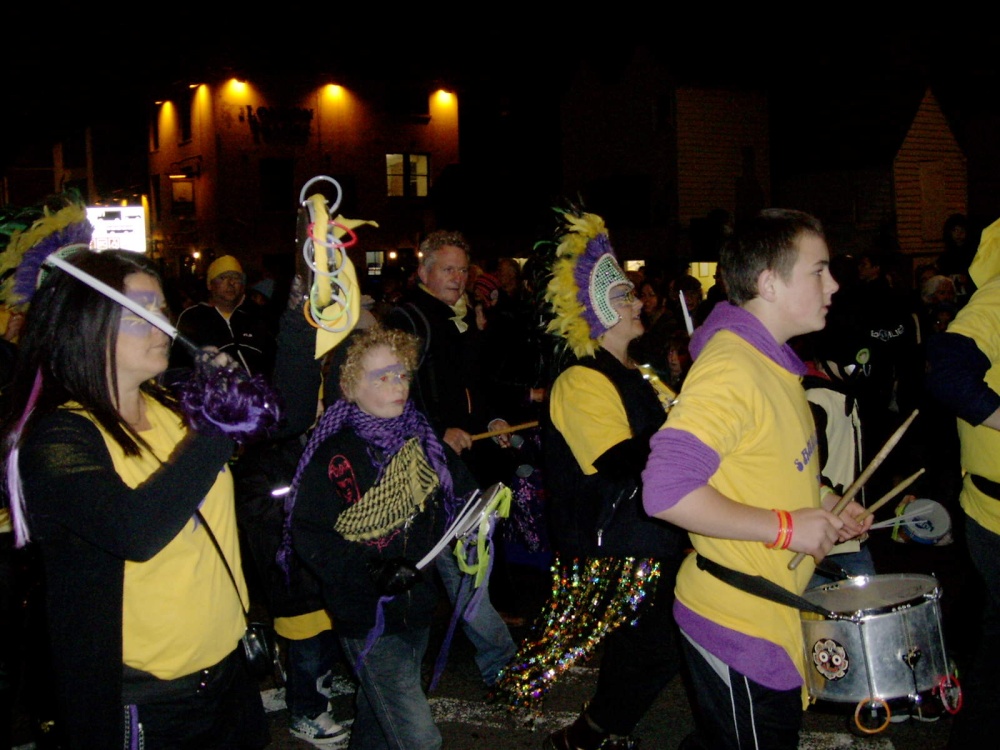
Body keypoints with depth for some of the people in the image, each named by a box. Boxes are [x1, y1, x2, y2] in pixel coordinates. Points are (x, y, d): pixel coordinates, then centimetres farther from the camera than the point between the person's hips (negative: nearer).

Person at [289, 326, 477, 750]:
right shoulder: (334, 454, -15)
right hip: (369, 617, -7)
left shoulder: (420, 438, 6)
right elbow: (308, 535, -18)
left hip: (417, 606, 7)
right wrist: (367, 571, -29)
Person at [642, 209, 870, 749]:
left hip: (771, 618, 10)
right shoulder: (729, 369, -22)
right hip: (739, 626, -10)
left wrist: (819, 509, 9)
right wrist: (786, 526, -24)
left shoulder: (770, 360, 11)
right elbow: (666, 489, -32)